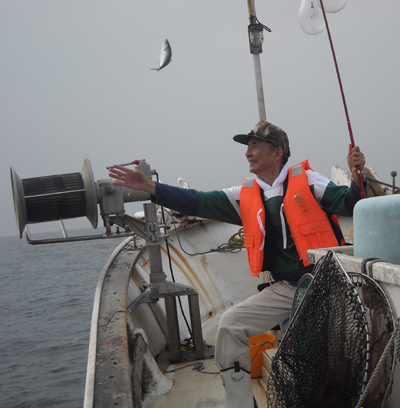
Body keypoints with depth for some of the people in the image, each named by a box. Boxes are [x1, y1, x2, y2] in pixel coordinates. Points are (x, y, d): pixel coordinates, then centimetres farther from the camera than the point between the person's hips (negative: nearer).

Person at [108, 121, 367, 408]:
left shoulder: (306, 179, -1)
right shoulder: (246, 196, 11)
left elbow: (349, 205, -6)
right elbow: (198, 203, 7)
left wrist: (357, 179, -27)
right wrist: (150, 187, 1)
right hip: (284, 289, 5)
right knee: (231, 326, -5)